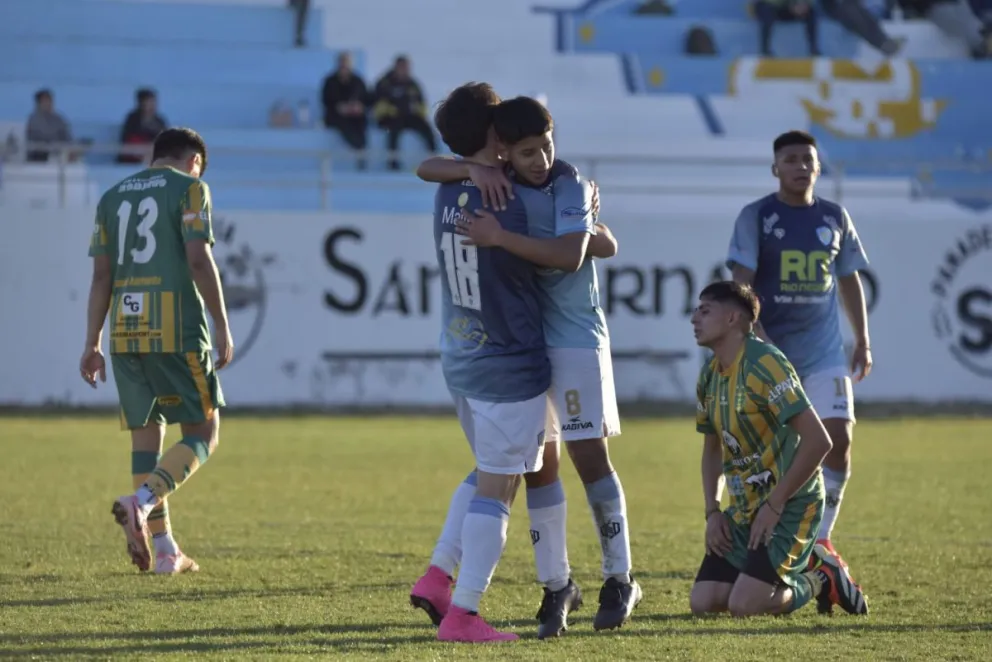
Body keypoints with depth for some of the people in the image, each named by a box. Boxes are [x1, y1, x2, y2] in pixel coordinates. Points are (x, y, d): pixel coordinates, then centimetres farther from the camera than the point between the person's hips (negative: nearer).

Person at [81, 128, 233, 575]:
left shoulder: (112, 198, 16)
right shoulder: (188, 188, 0)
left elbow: (101, 275, 12)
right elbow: (199, 260, -10)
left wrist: (92, 345, 13)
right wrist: (223, 327, -7)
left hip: (126, 334, 6)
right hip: (177, 330, -6)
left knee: (146, 435, 11)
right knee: (203, 435, 2)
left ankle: (164, 550, 8)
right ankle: (141, 503, -23)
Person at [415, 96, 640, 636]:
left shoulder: (569, 187, -13)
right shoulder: (501, 184, 3)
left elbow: (570, 255, -28)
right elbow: (426, 168, 3)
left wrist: (499, 237, -33)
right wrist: (473, 171, -16)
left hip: (575, 338, -5)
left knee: (589, 455, -7)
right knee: (539, 464, 5)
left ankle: (619, 581, 3)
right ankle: (556, 586, 12)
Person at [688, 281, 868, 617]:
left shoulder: (764, 364, -19)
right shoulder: (710, 375, 7)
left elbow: (818, 441, -24)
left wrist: (774, 506, -19)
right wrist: (713, 511, 6)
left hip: (790, 505, -8)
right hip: (743, 510, 8)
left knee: (743, 605, -22)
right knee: (703, 602, -4)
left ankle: (821, 582, 6)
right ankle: (800, 566, 16)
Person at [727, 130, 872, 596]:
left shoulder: (835, 218, 9)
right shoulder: (756, 217, -3)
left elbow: (849, 281, 17)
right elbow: (742, 282, -10)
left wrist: (863, 341, 15)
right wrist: (752, 335, -21)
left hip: (824, 349, 3)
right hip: (771, 348, -3)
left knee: (838, 437, -8)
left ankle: (820, 539, 4)